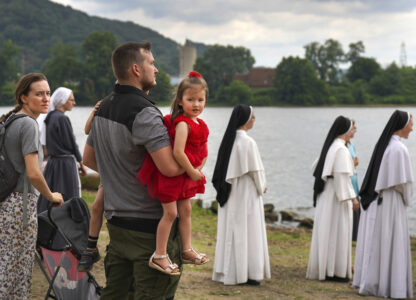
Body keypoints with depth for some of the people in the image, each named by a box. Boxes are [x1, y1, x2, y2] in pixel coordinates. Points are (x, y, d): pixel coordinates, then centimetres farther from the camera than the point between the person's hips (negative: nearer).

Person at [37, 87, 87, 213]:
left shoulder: (50, 118, 10)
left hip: (52, 163, 9)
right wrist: (81, 163, 0)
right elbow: (71, 144, -13)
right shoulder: (62, 119, -15)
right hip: (65, 164, -9)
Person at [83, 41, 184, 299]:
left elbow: (89, 159, 21)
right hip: (149, 224, -9)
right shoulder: (144, 112, -19)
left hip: (116, 219, 9)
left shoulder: (104, 107, 10)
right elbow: (170, 167, -27)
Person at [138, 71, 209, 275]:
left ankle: (186, 250, 27)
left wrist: (197, 170, 1)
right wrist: (192, 172, -17)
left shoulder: (201, 125, 7)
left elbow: (203, 152, 16)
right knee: (170, 212, -7)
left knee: (185, 210, 15)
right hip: (170, 172, -9)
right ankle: (159, 256, 1)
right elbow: (178, 152, -28)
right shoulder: (182, 124, -21)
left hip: (187, 173, 9)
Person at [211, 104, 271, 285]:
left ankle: (227, 270, 16)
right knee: (248, 231, -1)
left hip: (229, 194, 7)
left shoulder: (228, 139, 4)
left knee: (230, 230, 11)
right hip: (246, 193, -7)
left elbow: (224, 169, 9)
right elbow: (255, 170, -13)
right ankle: (248, 273, 3)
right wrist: (261, 187, 5)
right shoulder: (247, 142, -18)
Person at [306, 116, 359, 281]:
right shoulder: (340, 149, -16)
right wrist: (352, 197, -20)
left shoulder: (330, 146, 11)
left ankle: (323, 268, 16)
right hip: (337, 196, -9)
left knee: (327, 232, 11)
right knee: (337, 232, -5)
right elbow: (342, 176, -21)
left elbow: (317, 166, 20)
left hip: (326, 195, 9)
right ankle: (335, 271, -3)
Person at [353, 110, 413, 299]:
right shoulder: (398, 148, -18)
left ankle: (369, 281, 20)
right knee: (389, 244, -3)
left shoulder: (383, 143, 10)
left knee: (375, 243, 14)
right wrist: (407, 199, 0)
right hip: (390, 201, -9)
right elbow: (402, 180, -18)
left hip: (374, 200, 9)